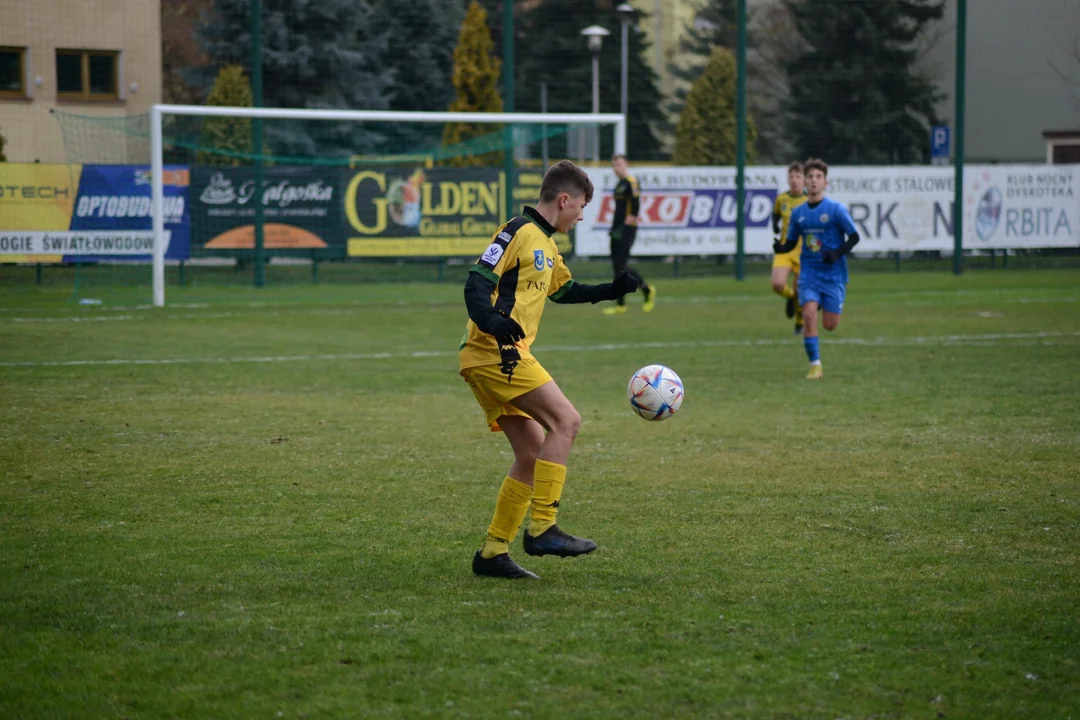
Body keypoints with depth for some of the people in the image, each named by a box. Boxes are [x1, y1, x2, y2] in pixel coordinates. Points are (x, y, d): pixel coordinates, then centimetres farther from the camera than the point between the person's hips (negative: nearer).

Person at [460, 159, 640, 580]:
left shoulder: (544, 245, 22)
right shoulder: (518, 233, -8)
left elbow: (565, 290, 39)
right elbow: (477, 283, -18)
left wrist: (611, 291, 28)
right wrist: (491, 319, -36)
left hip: (502, 358, 10)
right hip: (497, 353, -10)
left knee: (533, 455, 9)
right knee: (565, 420, -16)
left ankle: (493, 552, 11)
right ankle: (542, 528, -18)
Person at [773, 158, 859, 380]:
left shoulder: (836, 209, -7)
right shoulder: (798, 213, 5)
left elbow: (854, 237, -4)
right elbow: (791, 242, 15)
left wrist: (837, 253, -21)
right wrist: (780, 248, -9)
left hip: (833, 274, -2)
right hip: (809, 273, 2)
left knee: (830, 324, -1)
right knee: (809, 314, -18)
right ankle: (815, 365, -8)